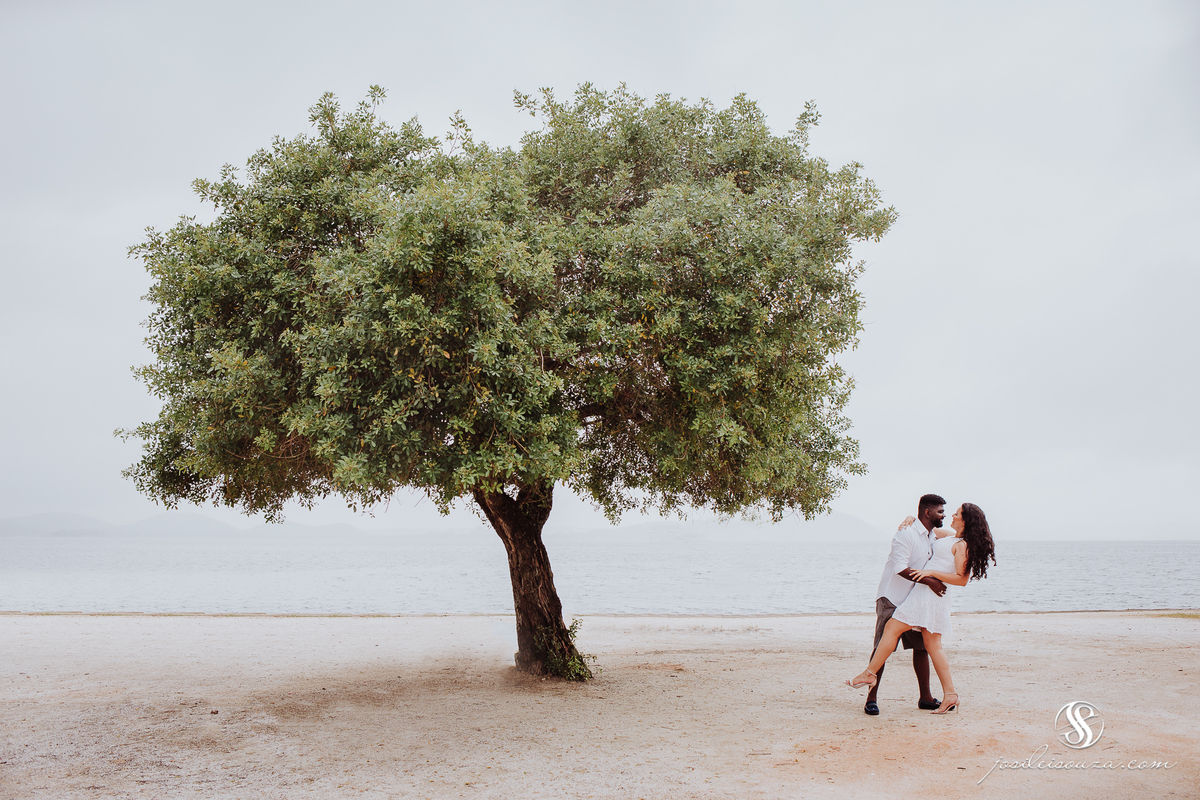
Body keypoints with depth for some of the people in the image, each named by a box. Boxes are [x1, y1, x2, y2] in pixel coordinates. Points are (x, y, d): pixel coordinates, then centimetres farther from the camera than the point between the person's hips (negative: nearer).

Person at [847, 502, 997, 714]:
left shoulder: (962, 545, -10)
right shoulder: (950, 536, 17)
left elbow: (961, 579, -17)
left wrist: (931, 573, -20)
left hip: (929, 593, -10)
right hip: (924, 594, 10)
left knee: (892, 628, -7)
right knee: (933, 647, 7)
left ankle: (869, 674, -3)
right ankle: (950, 694, 6)